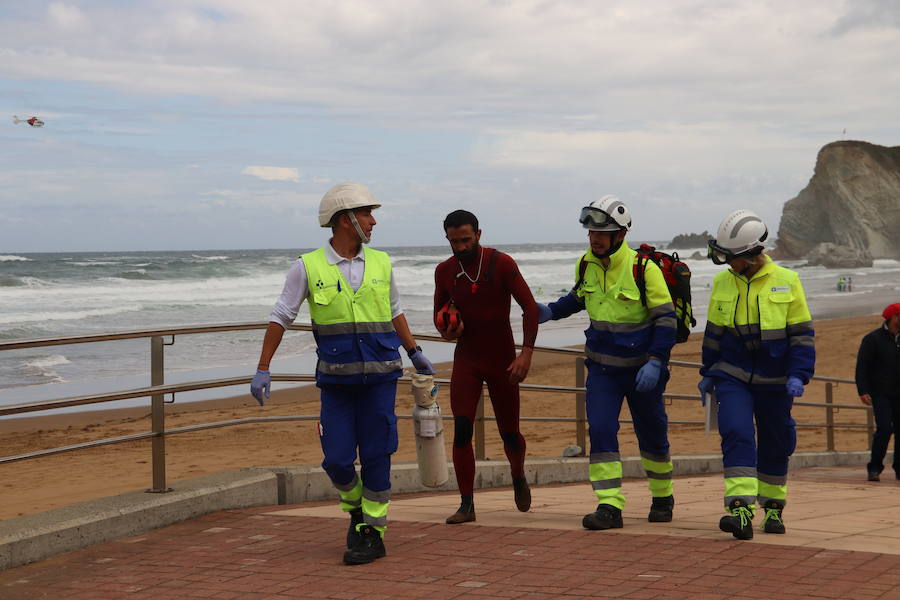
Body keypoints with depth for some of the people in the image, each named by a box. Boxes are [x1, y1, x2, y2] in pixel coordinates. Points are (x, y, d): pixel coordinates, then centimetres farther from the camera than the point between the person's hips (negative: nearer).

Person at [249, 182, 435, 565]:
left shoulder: (380, 264, 5)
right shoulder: (309, 267, -3)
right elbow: (280, 318, 1)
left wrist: (415, 353, 23)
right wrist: (262, 370, -3)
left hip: (379, 377, 1)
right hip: (336, 380, -1)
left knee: (375, 457, -1)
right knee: (336, 460, -2)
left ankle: (372, 534, 10)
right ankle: (356, 509, 27)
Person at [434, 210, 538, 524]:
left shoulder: (502, 263, -11)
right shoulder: (444, 271, 1)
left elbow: (529, 307, -13)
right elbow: (439, 312, 15)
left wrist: (527, 352, -24)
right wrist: (446, 331, -10)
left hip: (502, 359, -2)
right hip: (466, 360, 2)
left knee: (510, 433, 6)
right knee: (461, 429, -13)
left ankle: (518, 478, 39)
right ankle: (466, 505, -8)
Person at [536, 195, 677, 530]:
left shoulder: (643, 268, -19)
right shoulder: (586, 265, -2)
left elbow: (666, 318, -15)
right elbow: (578, 297, 20)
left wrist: (655, 362, -23)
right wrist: (550, 312, 2)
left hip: (642, 368, -4)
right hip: (602, 367, 4)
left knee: (651, 435, 12)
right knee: (600, 430, -12)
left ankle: (662, 498, 34)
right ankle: (609, 506, -11)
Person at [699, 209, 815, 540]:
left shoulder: (787, 282, -7)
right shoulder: (722, 283, 1)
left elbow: (802, 334, -3)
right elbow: (714, 332, 12)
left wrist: (798, 375, -11)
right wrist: (708, 373, 14)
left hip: (775, 382, -1)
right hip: (733, 377, 1)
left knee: (775, 446, 11)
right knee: (737, 437, -17)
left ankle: (773, 508, 29)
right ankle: (741, 510, -24)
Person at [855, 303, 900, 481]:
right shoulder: (872, 339, -4)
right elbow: (861, 366, -8)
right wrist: (863, 391, -17)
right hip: (880, 393, -5)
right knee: (884, 429, -15)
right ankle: (875, 468, -5)